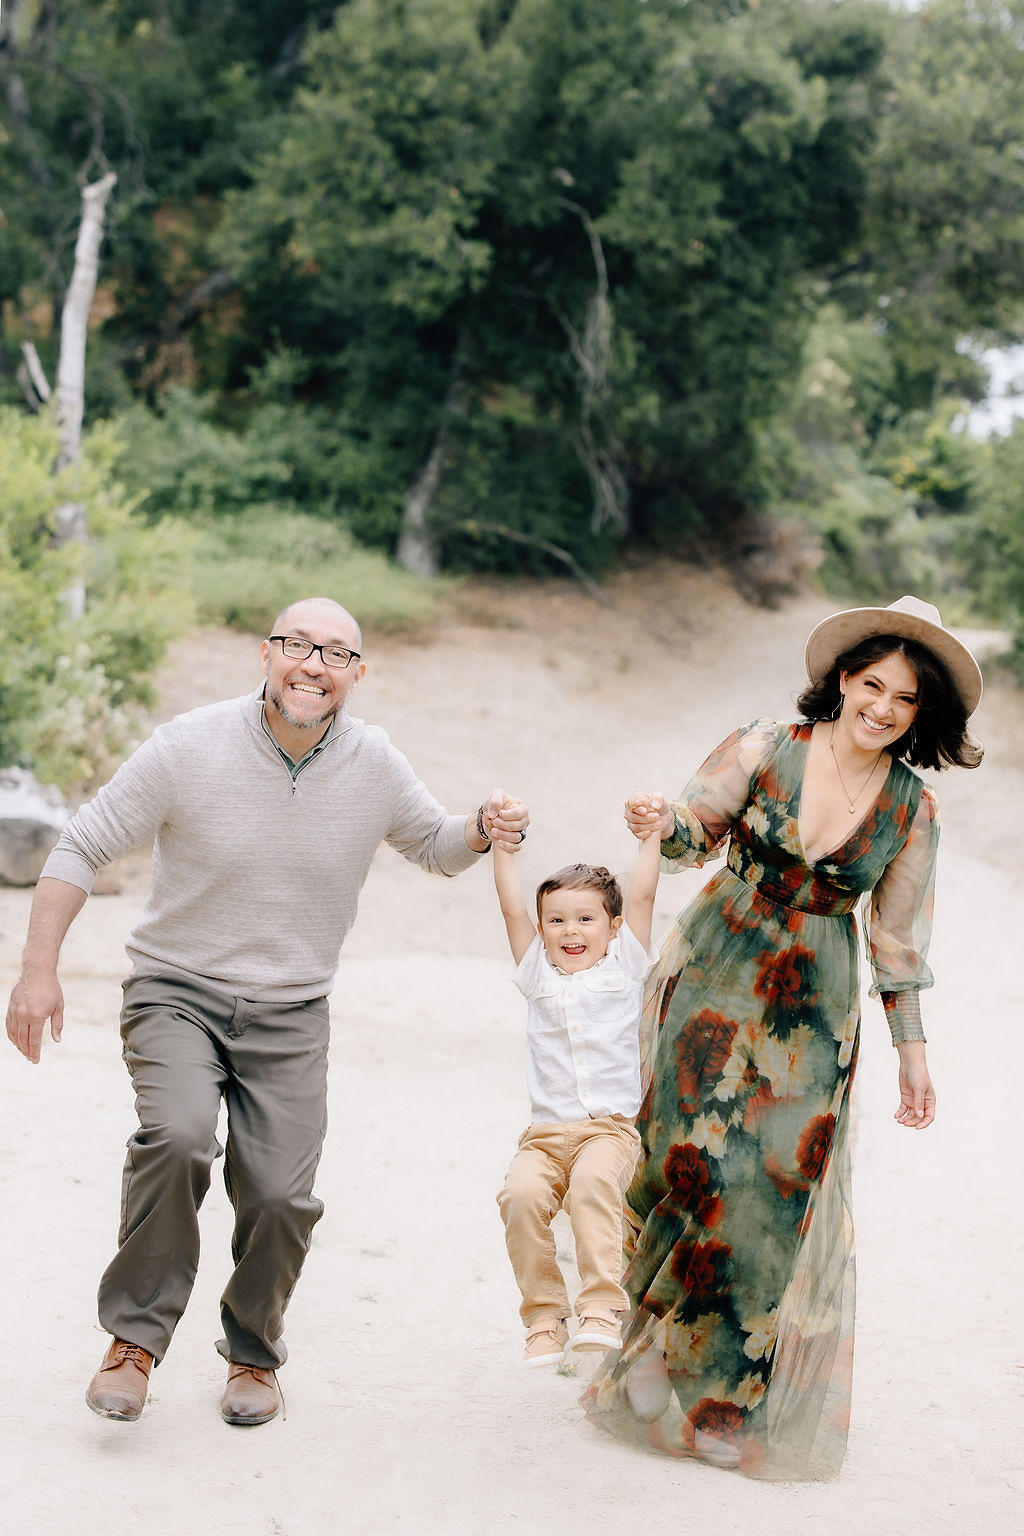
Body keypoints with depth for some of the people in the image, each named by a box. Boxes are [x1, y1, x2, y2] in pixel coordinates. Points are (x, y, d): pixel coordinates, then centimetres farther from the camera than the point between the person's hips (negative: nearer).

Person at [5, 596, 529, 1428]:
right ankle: (136, 1339, -9)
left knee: (281, 1195, -6)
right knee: (176, 1137, -28)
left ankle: (253, 1354, 23)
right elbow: (81, 847, -6)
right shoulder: (190, 746, -13)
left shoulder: (375, 765, -4)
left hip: (290, 1013, 2)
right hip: (177, 991, -2)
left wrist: (484, 830, -10)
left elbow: (435, 845, 14)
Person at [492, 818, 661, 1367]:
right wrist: (501, 843, 10)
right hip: (544, 1133, 2)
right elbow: (512, 909, 13)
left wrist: (652, 835, 7)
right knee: (521, 1195, -27)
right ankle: (544, 1317, -15)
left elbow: (642, 896, 9)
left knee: (593, 1184, -34)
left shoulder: (624, 968, 13)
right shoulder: (538, 974, 18)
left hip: (610, 1128, -2)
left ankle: (601, 1309, -32)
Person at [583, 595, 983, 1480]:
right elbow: (699, 830, 0)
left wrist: (913, 1049, 9)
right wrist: (669, 823, -24)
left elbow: (899, 937, 7)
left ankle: (737, 1389, 14)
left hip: (813, 1009, 1)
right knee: (697, 1156, -6)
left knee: (783, 1181, -3)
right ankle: (660, 1359, 10)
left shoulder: (912, 812, 0)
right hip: (717, 976, -1)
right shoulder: (767, 749, -4)